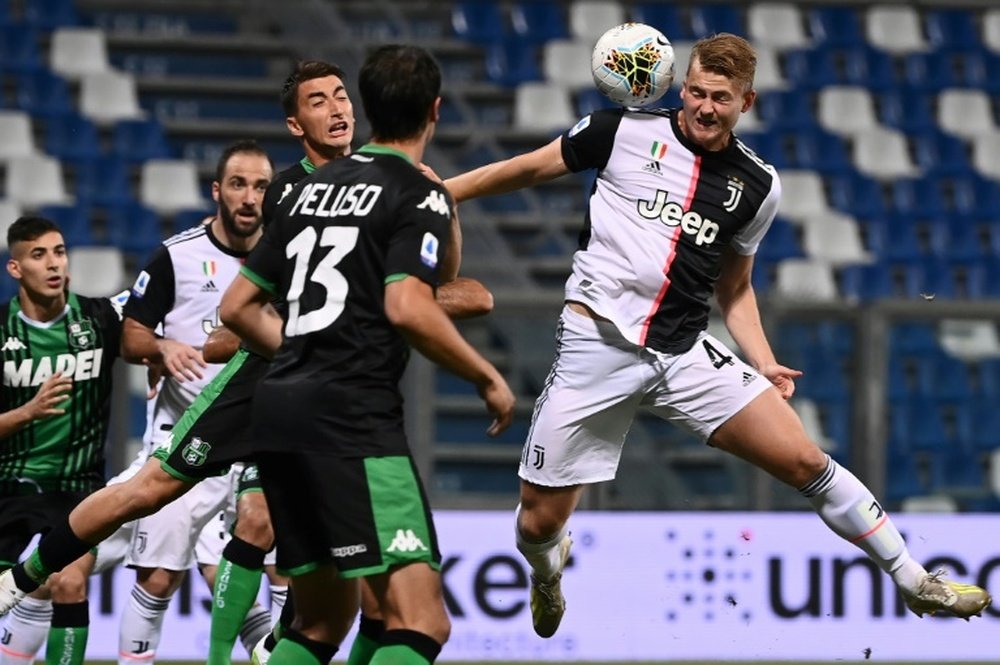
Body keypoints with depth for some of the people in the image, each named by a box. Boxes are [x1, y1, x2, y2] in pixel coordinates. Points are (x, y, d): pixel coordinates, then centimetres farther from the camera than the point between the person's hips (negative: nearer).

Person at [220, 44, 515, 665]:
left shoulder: (314, 186, 18)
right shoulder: (420, 196, -3)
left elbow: (238, 307, 20)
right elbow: (407, 309, -19)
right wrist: (488, 377, -6)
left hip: (279, 406, 8)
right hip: (352, 418, -8)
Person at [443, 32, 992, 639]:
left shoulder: (758, 185, 8)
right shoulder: (627, 132, -1)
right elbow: (529, 169, 9)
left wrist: (764, 366, 5)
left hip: (686, 355, 2)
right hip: (596, 350, -2)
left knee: (804, 461, -9)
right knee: (539, 523, -1)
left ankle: (916, 583, 4)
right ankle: (547, 575, 37)